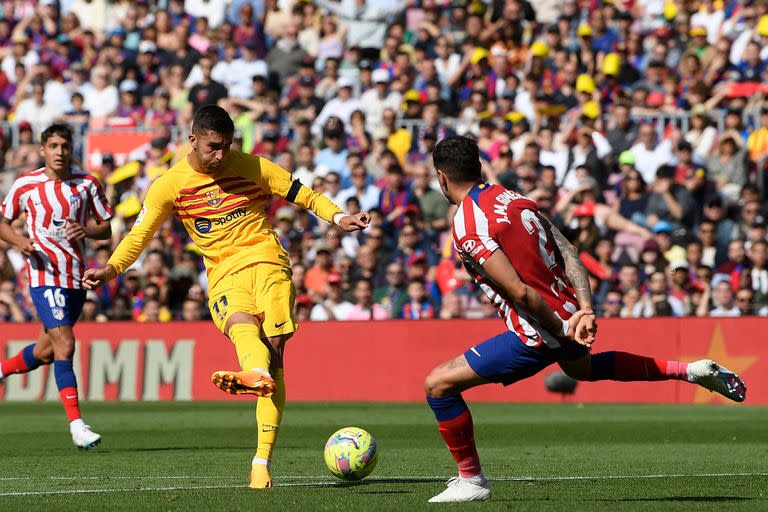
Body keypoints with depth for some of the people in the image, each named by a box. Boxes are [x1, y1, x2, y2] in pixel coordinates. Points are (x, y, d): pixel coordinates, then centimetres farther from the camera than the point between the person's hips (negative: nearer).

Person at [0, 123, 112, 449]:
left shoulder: (87, 184, 4)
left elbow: (106, 229, 9)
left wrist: (86, 230, -13)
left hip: (77, 277, 4)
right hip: (45, 274, -4)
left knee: (45, 351, 13)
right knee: (65, 345, -17)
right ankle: (76, 424, -17)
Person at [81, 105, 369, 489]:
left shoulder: (250, 167, 6)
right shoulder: (170, 184, 6)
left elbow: (300, 194, 14)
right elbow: (140, 234, 7)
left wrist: (338, 217, 1)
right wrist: (111, 268, -8)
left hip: (266, 261, 0)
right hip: (223, 276, 0)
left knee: (273, 351, -19)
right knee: (242, 325, -34)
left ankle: (262, 462, -26)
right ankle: (257, 375, -71)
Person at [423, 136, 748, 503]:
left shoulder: (467, 228, -17)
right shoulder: (514, 199, 7)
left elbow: (519, 292, -25)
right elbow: (569, 256, 0)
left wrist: (561, 328, -13)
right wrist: (585, 311, -9)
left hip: (536, 333, -9)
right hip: (569, 312, 9)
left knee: (438, 384, -2)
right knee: (582, 367, 42)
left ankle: (472, 481, 7)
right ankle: (691, 372, 40)